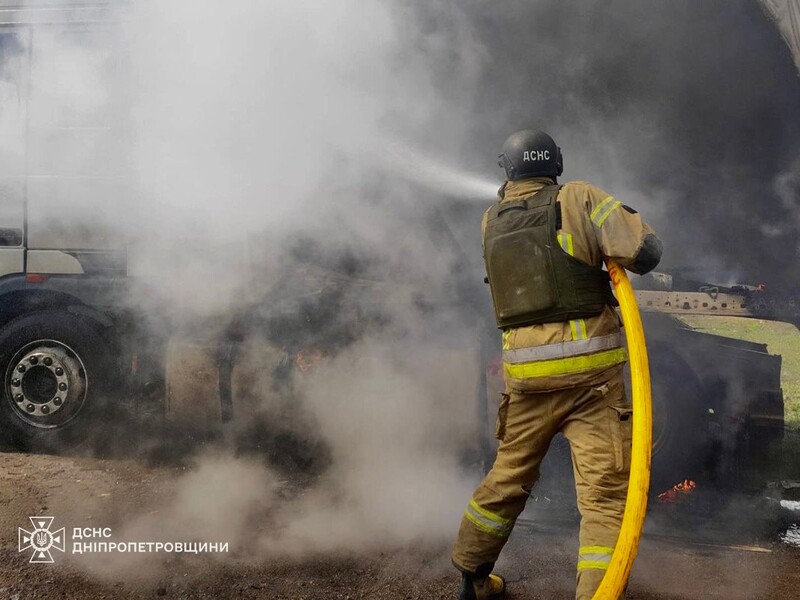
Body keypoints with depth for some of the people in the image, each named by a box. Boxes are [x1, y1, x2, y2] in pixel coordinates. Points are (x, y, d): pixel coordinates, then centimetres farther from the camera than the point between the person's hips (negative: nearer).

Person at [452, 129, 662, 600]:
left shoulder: (491, 222, 10)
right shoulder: (578, 199, -3)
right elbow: (646, 249, -10)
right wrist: (609, 247, 10)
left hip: (526, 376, 5)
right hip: (589, 371, -5)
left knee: (509, 477, 20)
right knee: (605, 492, -2)